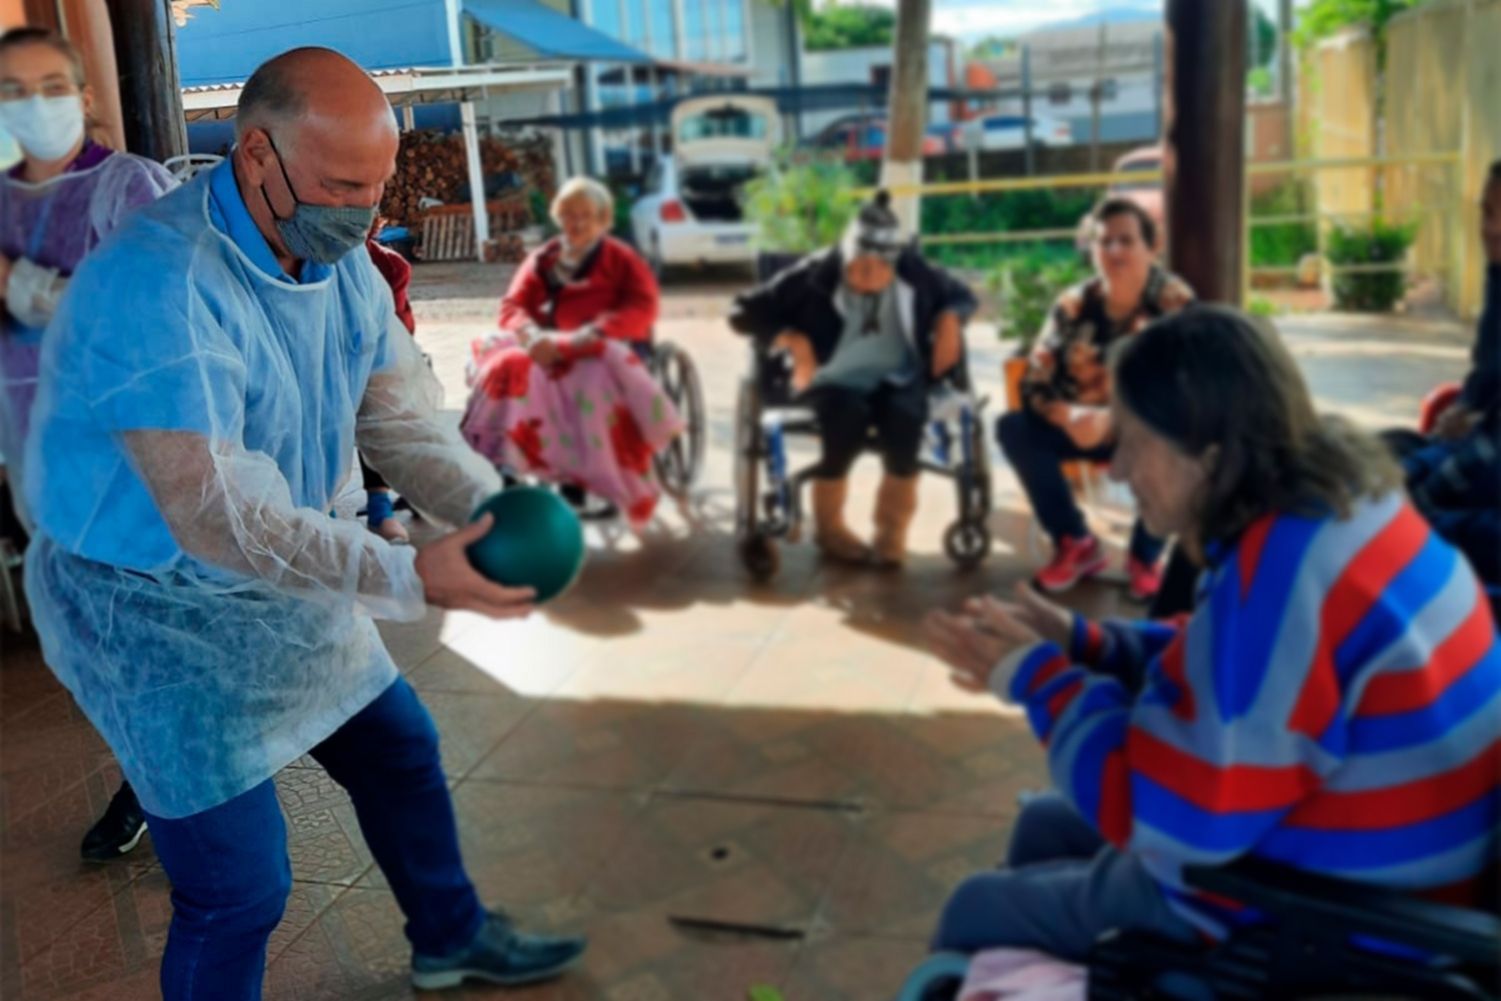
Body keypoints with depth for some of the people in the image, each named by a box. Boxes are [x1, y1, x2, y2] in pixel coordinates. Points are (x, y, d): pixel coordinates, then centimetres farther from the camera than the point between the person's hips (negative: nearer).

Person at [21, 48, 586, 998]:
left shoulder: (341, 254, -4)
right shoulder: (157, 284, -30)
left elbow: (402, 419, -5)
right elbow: (217, 520, -34)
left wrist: (495, 514, -23)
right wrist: (410, 577, -36)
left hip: (283, 578, 8)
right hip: (155, 607, -8)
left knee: (401, 751, 21)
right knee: (239, 886, -4)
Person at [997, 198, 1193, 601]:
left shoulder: (1175, 303, -16)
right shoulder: (1072, 306, -8)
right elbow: (1036, 384, -11)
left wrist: (1112, 420, -38)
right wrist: (1070, 417, -34)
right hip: (1086, 425, 3)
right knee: (1013, 428, -21)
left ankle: (1145, 556, -10)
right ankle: (1076, 544, -5)